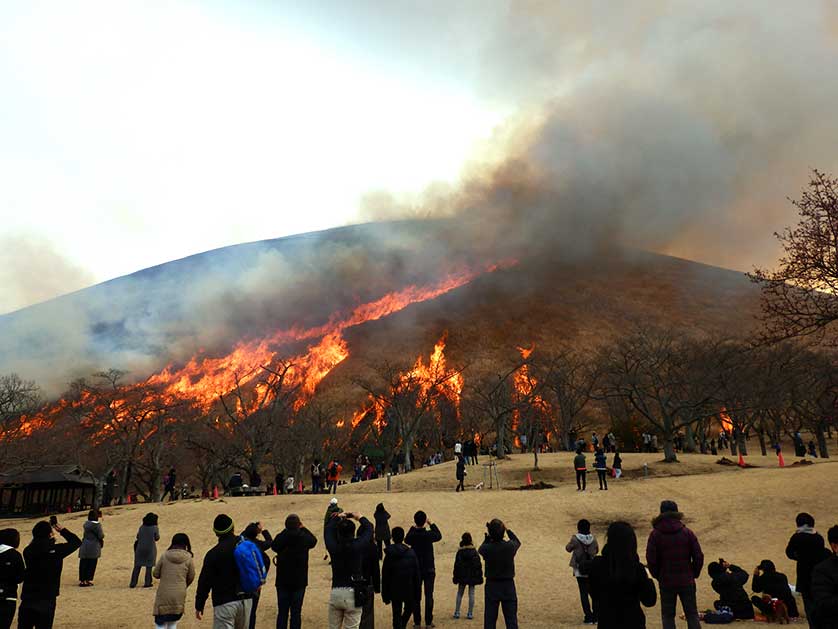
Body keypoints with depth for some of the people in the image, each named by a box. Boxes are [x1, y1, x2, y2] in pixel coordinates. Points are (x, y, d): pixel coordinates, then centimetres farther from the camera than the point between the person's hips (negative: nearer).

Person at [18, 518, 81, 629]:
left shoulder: (28, 551, -6)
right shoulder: (56, 550, -15)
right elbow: (77, 542, -2)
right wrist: (62, 530, 5)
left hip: (27, 600, 3)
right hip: (46, 601, -3)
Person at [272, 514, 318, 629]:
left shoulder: (280, 537, -14)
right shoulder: (304, 538, -13)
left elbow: (273, 546, 8)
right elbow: (314, 540, 10)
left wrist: (286, 531, 6)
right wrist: (303, 528, 13)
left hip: (282, 581, 1)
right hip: (299, 581, -1)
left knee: (282, 612, 11)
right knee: (296, 613, 7)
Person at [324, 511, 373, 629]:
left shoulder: (333, 547, -5)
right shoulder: (358, 546, -10)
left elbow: (328, 529, 16)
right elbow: (369, 528, 8)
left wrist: (337, 517, 30)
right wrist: (360, 517, 24)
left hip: (335, 593, 2)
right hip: (353, 594, -2)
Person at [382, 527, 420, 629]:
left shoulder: (389, 555, -7)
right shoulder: (411, 553, -8)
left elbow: (385, 576, -4)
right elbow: (417, 575, -5)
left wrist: (385, 595, 5)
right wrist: (418, 593, 3)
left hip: (394, 590, 0)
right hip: (409, 589, 0)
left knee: (396, 613, 11)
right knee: (409, 608, 23)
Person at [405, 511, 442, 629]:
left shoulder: (411, 535, -13)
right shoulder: (429, 535, -16)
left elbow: (406, 540, 11)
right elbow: (439, 536, 6)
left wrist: (413, 527, 12)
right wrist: (431, 524, 12)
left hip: (415, 569, 1)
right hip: (429, 569, -1)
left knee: (416, 596, 11)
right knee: (429, 596, 7)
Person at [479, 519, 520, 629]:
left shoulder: (486, 549, -15)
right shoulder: (510, 546, -14)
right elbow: (517, 542, 11)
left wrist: (488, 536, 16)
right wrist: (507, 530, 17)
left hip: (491, 586, 0)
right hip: (508, 586, 0)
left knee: (489, 620, 9)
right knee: (511, 620, 8)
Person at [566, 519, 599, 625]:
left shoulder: (575, 539, -13)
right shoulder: (593, 539, -5)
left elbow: (568, 549, 2)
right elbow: (596, 550, 11)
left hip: (580, 571, -2)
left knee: (584, 594, 5)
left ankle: (589, 617, 5)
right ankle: (595, 616, 18)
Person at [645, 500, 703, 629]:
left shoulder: (655, 534, -7)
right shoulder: (687, 532, -3)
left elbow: (651, 560, -9)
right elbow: (699, 557, -4)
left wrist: (658, 576, 6)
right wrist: (693, 574, 10)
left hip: (666, 582, -1)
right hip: (687, 581, 2)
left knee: (667, 616, 9)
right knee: (692, 614, 13)